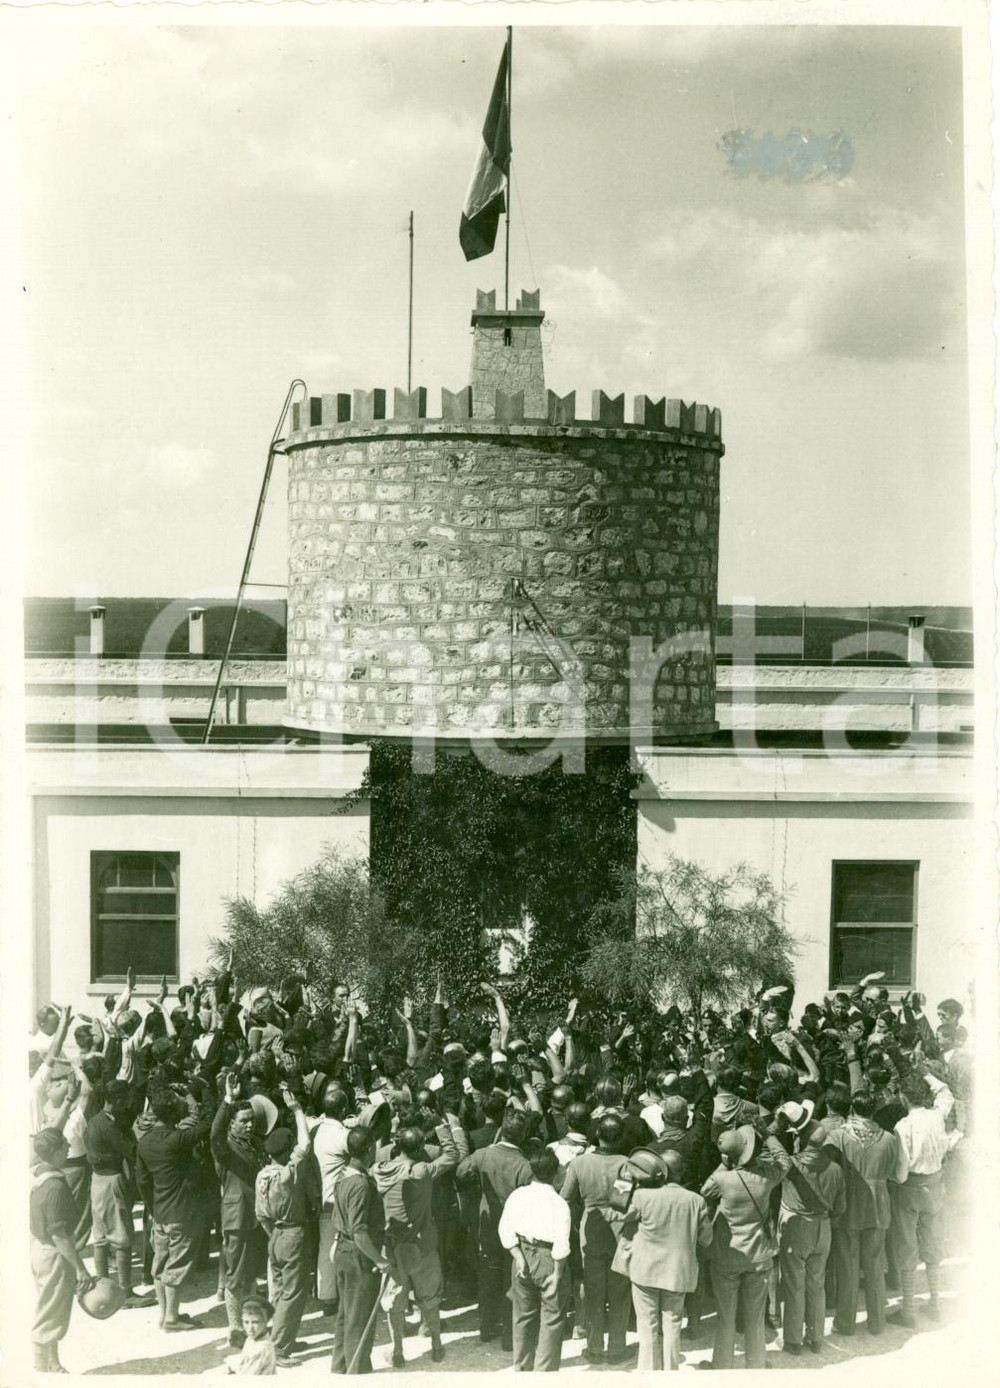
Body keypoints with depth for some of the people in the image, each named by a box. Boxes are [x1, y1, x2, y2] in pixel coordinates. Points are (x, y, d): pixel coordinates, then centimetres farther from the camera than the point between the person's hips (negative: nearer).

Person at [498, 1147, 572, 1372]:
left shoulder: (517, 1195, -5)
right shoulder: (559, 1203, -16)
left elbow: (505, 1229, -6)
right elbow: (561, 1243, -19)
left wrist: (519, 1258, -5)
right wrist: (558, 1273, -10)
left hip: (523, 1255, 4)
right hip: (548, 1260, -4)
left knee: (523, 1317, 20)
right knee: (551, 1320, 10)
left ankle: (522, 1368, 32)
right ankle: (544, 1371, 12)